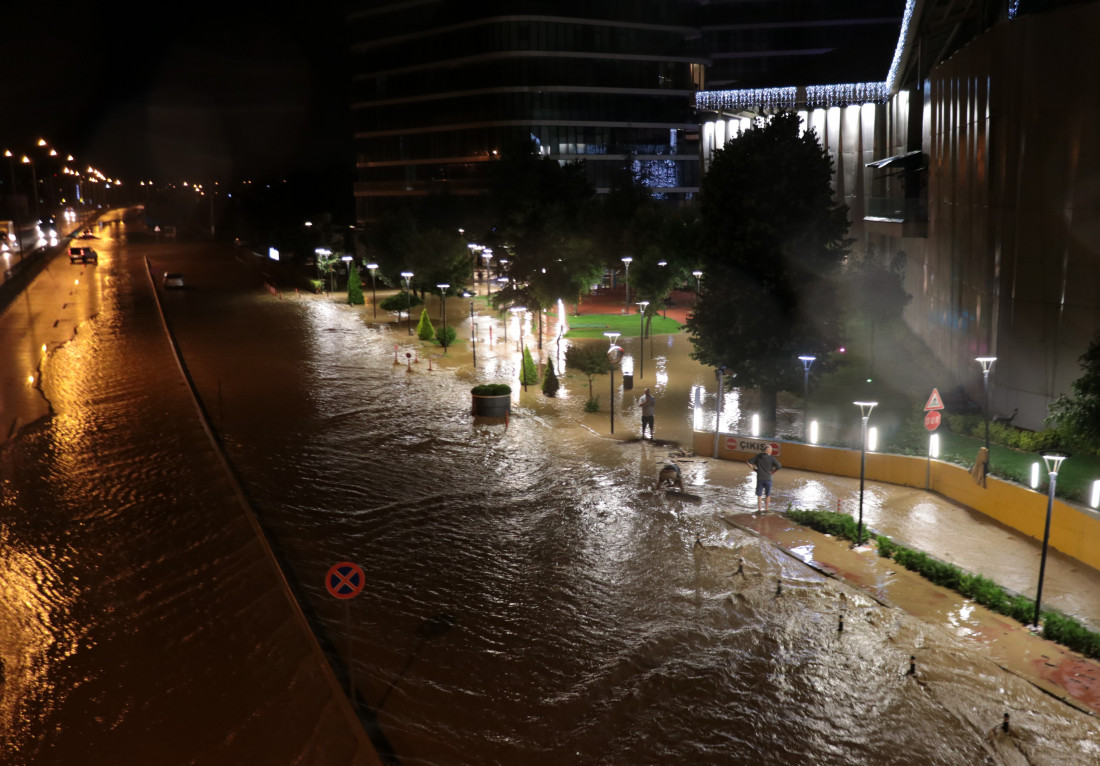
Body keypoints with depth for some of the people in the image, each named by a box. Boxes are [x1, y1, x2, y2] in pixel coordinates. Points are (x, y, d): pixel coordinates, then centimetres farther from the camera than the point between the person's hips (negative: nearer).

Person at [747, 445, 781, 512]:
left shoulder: (758, 457, 0)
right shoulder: (771, 458, -8)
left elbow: (748, 462, -4)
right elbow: (779, 466, -19)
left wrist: (754, 469, 2)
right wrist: (773, 471, -4)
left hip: (759, 479, 2)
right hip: (768, 479, -2)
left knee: (759, 495, 13)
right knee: (767, 495, 16)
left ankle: (759, 509, 10)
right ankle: (766, 509, 18)